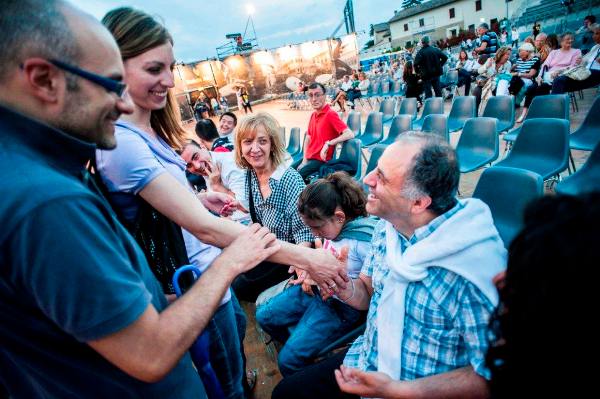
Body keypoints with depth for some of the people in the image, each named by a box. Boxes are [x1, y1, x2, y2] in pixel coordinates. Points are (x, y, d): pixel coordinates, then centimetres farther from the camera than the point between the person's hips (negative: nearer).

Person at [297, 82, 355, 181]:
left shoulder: (330, 114, -15)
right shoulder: (313, 115, 9)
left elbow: (349, 134, -25)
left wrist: (328, 144, -27)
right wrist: (304, 160, 5)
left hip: (321, 160, -8)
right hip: (309, 158, 8)